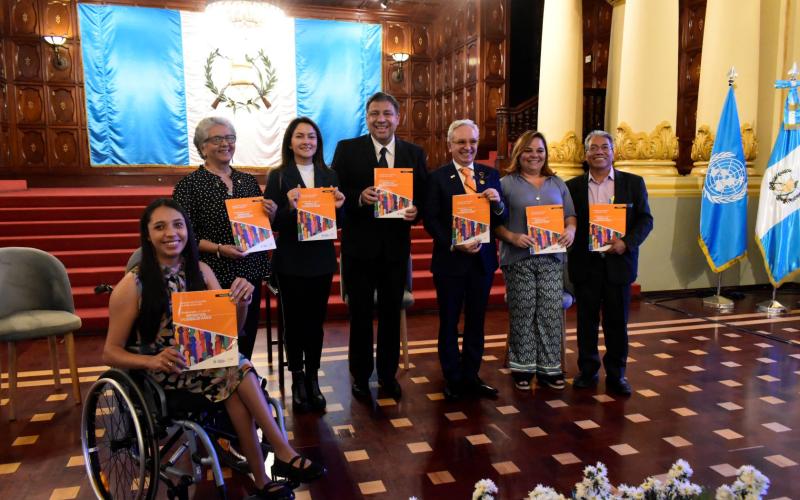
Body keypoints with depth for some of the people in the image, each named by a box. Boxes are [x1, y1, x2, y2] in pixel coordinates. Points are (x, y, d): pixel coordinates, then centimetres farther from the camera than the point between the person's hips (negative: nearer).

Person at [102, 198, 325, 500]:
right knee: (236, 372, -29)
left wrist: (242, 302, -20)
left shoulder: (200, 271, 3)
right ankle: (284, 455, -21)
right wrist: (153, 360, -26)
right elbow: (110, 353, -6)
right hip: (164, 374, -4)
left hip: (204, 361, 4)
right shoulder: (133, 285, -10)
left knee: (235, 390, -29)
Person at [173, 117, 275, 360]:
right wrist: (218, 248, -20)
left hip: (251, 273, 5)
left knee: (247, 341, 13)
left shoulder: (249, 181, 11)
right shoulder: (189, 184, -5)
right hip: (213, 276, -5)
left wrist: (271, 213, -4)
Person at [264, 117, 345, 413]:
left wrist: (338, 207, -11)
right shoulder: (278, 177, -4)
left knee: (316, 320, 10)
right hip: (291, 261, -3)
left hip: (322, 260, 3)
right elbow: (271, 223, -9)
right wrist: (290, 207, -26)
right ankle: (298, 380, 22)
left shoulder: (329, 176, 6)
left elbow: (337, 222, 9)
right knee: (293, 320, 8)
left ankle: (312, 378, 23)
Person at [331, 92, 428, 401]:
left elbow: (423, 197, 6)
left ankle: (388, 374, 31)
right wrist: (359, 198, -23)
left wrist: (415, 211, -15)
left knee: (392, 314, 14)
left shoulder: (415, 153, 5)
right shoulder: (347, 149, -2)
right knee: (360, 314, 10)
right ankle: (360, 376, 28)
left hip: (396, 246, 2)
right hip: (359, 246, -2)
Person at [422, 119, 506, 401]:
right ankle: (452, 379, 25)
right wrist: (454, 245, -20)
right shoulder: (438, 177, -5)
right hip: (450, 259, -3)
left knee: (476, 321, 14)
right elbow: (430, 220, -9)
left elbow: (501, 219, 3)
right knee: (449, 322, 10)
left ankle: (471, 377, 28)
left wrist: (497, 203, -18)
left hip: (483, 259, 4)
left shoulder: (490, 175, 6)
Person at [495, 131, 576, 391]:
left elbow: (571, 215, 13)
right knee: (522, 314, 3)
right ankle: (523, 367, 15)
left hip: (552, 258, 3)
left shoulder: (557, 184, 14)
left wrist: (570, 230, -8)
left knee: (551, 313, 3)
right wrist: (512, 237, -20)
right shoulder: (506, 184, 1)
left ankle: (548, 368, 15)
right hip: (518, 259, -3)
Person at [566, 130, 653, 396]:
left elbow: (645, 219, 1)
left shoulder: (633, 183, 4)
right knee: (587, 321, 10)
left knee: (617, 322, 7)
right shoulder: (573, 186, 3)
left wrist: (626, 243, -15)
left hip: (619, 262, 0)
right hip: (585, 264, 0)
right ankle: (587, 371, 24)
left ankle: (616, 374, 21)